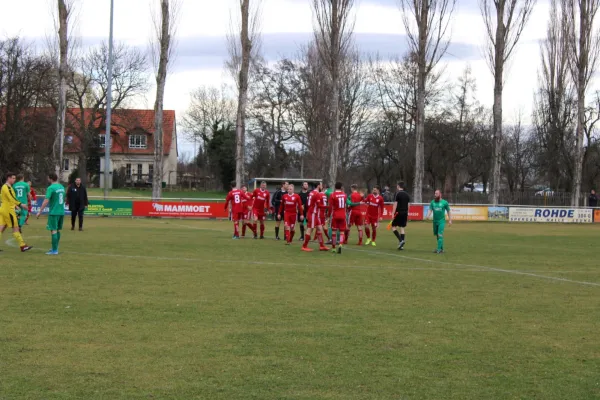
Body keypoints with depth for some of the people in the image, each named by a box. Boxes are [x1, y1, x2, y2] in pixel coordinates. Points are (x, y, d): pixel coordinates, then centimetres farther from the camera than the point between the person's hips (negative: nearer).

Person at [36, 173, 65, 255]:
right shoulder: (62, 187, 11)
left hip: (54, 212, -7)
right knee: (58, 230, 15)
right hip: (61, 211, 7)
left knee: (53, 231, -4)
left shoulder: (51, 188, -13)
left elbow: (46, 201, -18)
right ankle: (55, 248, 23)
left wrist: (40, 211, -15)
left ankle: (54, 251, -5)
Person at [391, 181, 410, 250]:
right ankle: (401, 245, 4)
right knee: (402, 228, 7)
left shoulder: (397, 193, -8)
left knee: (393, 226, 4)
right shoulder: (407, 194, 10)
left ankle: (400, 240, -13)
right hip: (405, 213, 6)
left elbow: (395, 204, -12)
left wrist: (393, 213, -11)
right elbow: (408, 205, 12)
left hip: (399, 212, -6)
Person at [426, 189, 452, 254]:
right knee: (437, 235, 11)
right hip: (435, 221, 4)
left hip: (441, 221, -4)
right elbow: (430, 210, -2)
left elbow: (448, 211, 5)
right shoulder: (432, 202, 5)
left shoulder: (444, 202, -3)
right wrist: (428, 216, -22)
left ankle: (439, 249, -17)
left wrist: (450, 220, 2)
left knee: (440, 235, -14)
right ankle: (441, 248, 25)